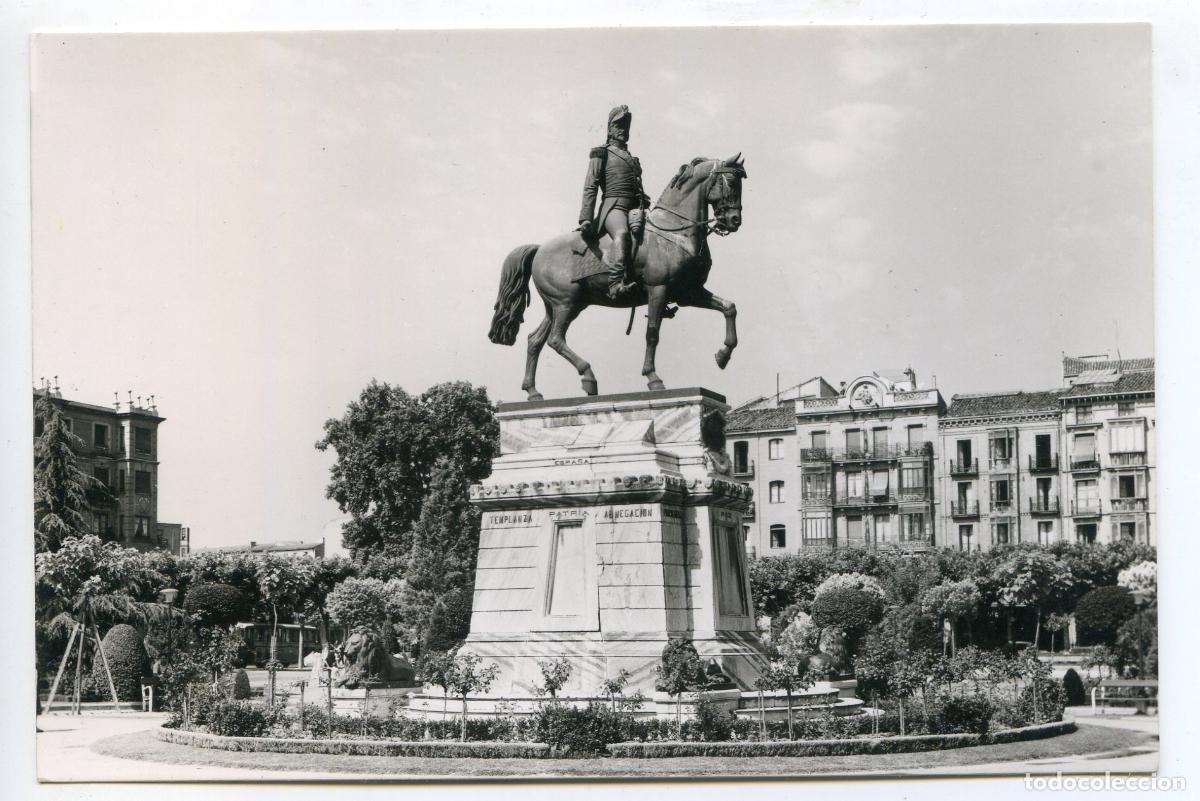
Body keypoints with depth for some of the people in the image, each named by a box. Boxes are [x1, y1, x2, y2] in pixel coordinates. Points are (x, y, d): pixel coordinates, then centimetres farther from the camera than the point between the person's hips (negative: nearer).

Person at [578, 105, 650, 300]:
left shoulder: (633, 159, 33)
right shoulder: (601, 154, 15)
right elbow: (590, 187, 5)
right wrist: (585, 219, -8)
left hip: (635, 207, 5)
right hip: (613, 205, -5)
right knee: (622, 233, -38)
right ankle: (616, 284, -54)